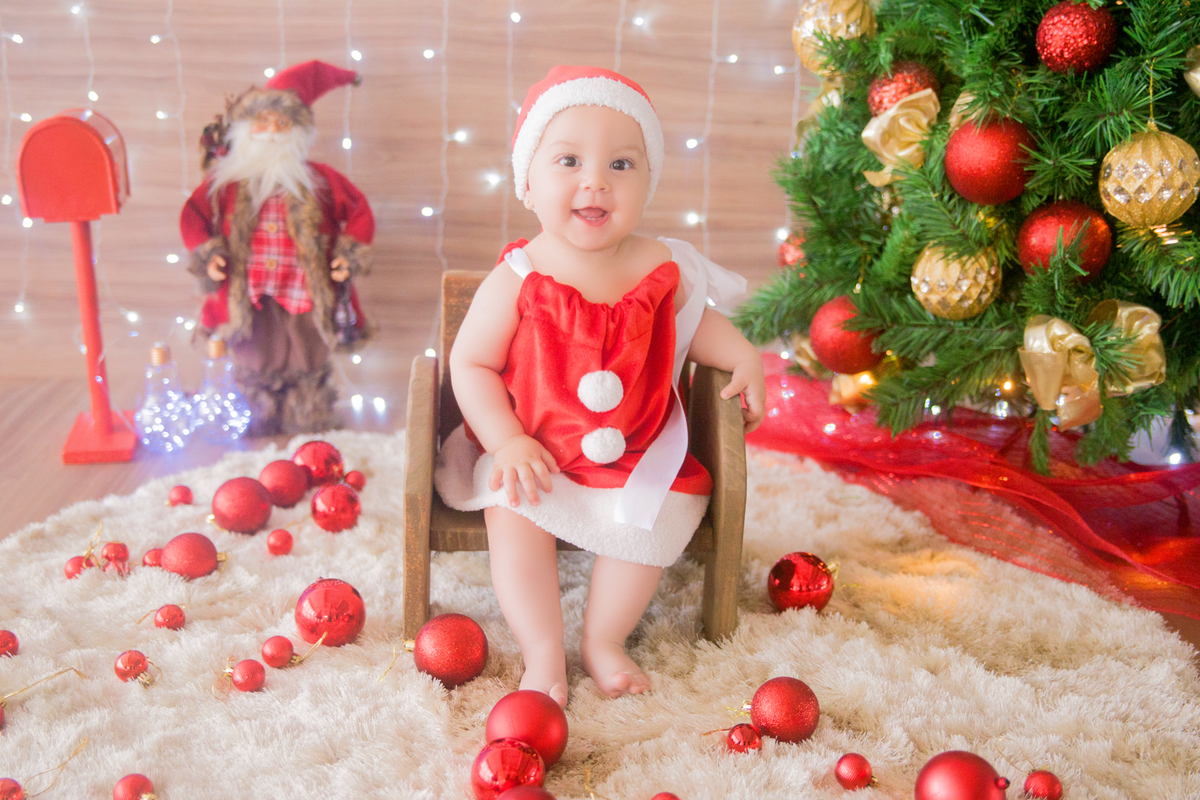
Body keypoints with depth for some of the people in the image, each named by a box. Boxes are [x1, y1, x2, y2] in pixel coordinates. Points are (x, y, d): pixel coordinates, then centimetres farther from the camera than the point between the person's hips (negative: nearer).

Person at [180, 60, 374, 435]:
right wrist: (206, 255, -5)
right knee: (255, 367, 11)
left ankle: (310, 429, 23)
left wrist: (349, 256, -4)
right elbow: (193, 214, 8)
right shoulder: (226, 180, 1)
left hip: (304, 289, 0)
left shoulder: (318, 180, 0)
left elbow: (359, 212, 6)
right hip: (248, 291, 0)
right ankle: (260, 425, 26)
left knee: (306, 368, 9)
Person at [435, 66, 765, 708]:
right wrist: (507, 443, -19)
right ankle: (543, 654, -10)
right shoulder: (517, 281, -16)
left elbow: (693, 318, 17)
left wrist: (744, 358, 2)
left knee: (656, 518, -17)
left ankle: (603, 639, 2)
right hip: (532, 453, -2)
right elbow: (471, 364, -9)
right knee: (514, 518, -23)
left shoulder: (660, 268, -6)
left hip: (636, 454, 3)